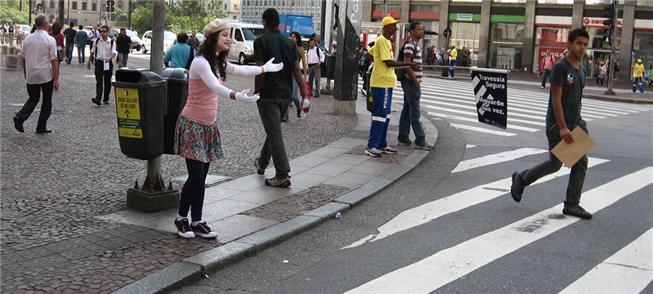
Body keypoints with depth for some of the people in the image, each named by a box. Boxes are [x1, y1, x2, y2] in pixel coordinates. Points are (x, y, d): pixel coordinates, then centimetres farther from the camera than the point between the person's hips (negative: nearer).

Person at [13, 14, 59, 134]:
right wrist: (56, 79, -9)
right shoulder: (50, 40, -11)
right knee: (47, 101, 12)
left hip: (30, 76, 4)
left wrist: (25, 73, 23)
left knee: (33, 99, 18)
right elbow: (54, 60, -13)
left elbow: (23, 58, 9)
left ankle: (20, 117, -6)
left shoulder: (27, 38, 1)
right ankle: (41, 127, 15)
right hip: (46, 76, -4)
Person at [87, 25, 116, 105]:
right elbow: (92, 52, 14)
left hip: (108, 63, 0)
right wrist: (89, 62, 17)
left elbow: (114, 52, -12)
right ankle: (98, 98, -19)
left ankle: (106, 99, 20)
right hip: (99, 62, 0)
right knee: (99, 81, -11)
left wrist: (110, 57, -33)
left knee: (107, 82, 8)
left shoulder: (112, 42, -1)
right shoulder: (97, 41, 4)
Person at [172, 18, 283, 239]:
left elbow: (241, 70, 27)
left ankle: (197, 223, 14)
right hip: (192, 125, -8)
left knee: (201, 178, 8)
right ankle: (181, 218, 13)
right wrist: (236, 96, -51)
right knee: (195, 176, -7)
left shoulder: (218, 63, 9)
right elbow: (215, 87, -34)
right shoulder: (201, 63, -17)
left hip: (209, 126, 8)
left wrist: (265, 68, 37)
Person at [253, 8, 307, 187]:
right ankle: (262, 163, 38)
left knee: (275, 134, -5)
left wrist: (256, 92, -4)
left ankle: (282, 175, -8)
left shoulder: (261, 41, -8)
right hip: (285, 95, 6)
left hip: (268, 95, -6)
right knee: (273, 130, 21)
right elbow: (297, 70, 0)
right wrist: (304, 95, -2)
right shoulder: (290, 43, 7)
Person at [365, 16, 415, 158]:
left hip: (386, 83, 11)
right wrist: (407, 64, -15)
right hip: (382, 83, -11)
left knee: (385, 115, 14)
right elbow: (389, 62, -19)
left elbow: (369, 53, 27)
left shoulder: (386, 41, 17)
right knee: (380, 114, -9)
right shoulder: (382, 41, -14)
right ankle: (371, 146, -6)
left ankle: (382, 145, 20)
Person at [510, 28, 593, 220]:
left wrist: (578, 123, 17)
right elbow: (556, 99, -18)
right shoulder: (560, 67, -14)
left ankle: (572, 204, 8)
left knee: (581, 163, 2)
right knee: (555, 164, 0)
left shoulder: (581, 71, 12)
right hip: (558, 125, -8)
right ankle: (521, 179, 23)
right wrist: (562, 128, -23)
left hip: (575, 123, 8)